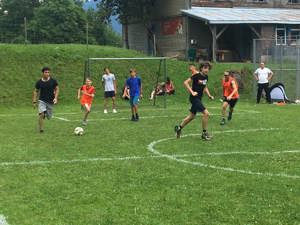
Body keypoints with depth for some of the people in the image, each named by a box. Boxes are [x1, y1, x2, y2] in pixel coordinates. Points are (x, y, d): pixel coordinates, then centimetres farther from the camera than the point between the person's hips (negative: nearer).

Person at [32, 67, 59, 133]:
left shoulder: (53, 81, -5)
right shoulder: (39, 82, -4)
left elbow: (57, 89, 4)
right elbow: (36, 91, 6)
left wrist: (55, 98, -10)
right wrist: (34, 101, 1)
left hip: (50, 101, 1)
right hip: (42, 101, -1)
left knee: (48, 117, 8)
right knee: (41, 114, -24)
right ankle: (41, 129, -13)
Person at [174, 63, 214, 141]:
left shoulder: (206, 77, 7)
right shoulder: (197, 75, -16)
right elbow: (185, 82, -16)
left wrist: (209, 95, 9)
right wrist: (192, 92, -21)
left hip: (199, 98, 9)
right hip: (194, 98, -9)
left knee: (192, 116, 18)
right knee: (206, 113, -16)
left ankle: (179, 128, 33)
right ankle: (204, 133, -5)